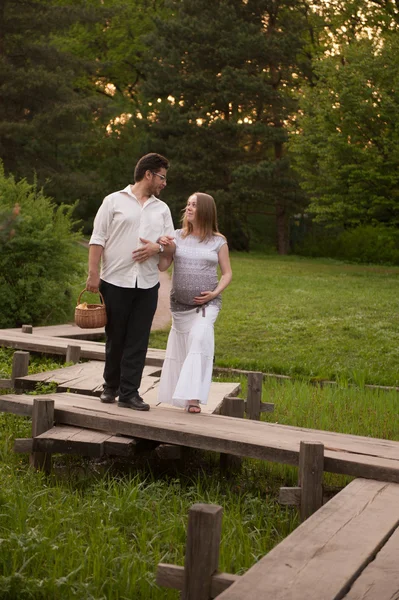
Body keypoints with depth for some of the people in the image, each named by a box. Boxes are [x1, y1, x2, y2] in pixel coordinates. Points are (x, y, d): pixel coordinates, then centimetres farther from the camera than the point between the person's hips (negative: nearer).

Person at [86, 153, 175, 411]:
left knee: (138, 340, 1)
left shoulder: (162, 208, 14)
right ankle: (110, 387, 23)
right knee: (115, 337, 7)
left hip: (148, 284, 3)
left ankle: (129, 392, 7)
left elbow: (172, 246, 13)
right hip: (116, 281, -3)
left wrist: (158, 247, -10)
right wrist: (93, 274, -9)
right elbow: (98, 240, -1)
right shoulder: (114, 201, 2)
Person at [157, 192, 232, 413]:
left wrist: (214, 293, -11)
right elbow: (162, 267, 3)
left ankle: (193, 397, -22)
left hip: (206, 304, -3)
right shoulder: (177, 236, 4)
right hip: (179, 304, 3)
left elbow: (227, 273, 5)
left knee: (199, 339, -22)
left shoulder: (218, 241, -1)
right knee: (180, 347, 8)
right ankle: (184, 397, 22)